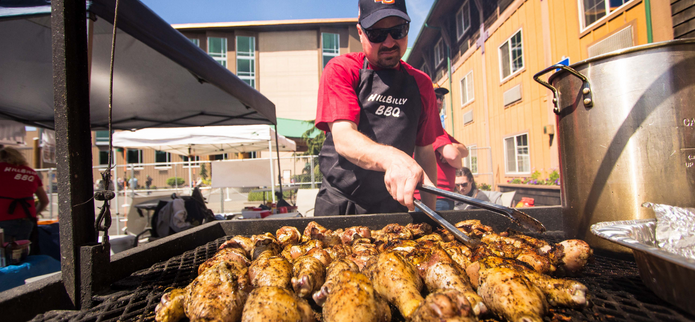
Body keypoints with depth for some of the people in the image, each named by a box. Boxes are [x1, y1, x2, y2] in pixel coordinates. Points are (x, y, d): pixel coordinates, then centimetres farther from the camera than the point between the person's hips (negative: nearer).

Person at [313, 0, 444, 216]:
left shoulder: (421, 83, 6)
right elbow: (342, 138, -20)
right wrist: (391, 158, -39)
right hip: (339, 206, -3)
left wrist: (429, 214, 4)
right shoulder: (341, 69, -6)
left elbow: (425, 151, 9)